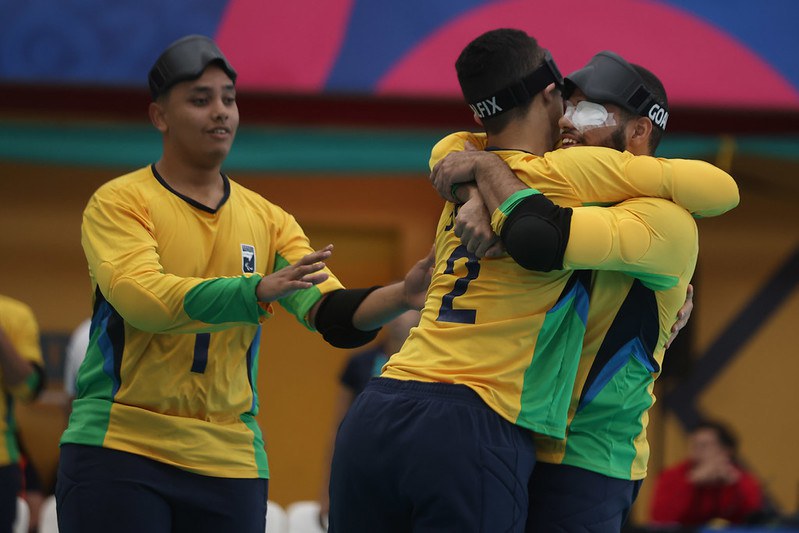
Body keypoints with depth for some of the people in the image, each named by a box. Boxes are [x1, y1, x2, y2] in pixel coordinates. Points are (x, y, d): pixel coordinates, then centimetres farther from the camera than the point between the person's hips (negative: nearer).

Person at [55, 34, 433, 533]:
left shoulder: (267, 221, 12)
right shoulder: (118, 203, -2)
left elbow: (335, 316, 1)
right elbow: (140, 298, -19)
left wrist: (401, 296, -20)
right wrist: (258, 291, -31)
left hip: (230, 460, 4)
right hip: (118, 449, -4)